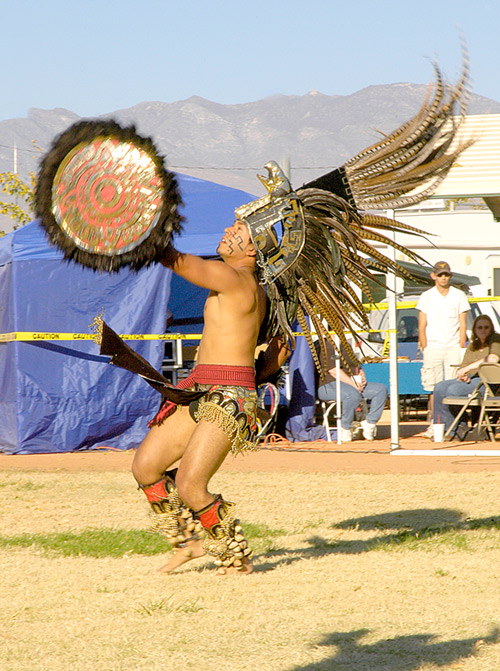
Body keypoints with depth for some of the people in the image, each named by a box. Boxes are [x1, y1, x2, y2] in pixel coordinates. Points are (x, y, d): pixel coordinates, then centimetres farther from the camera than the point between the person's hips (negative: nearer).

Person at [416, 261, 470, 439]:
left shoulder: (459, 296, 8)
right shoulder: (426, 297, 7)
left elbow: (462, 325, 6)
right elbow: (422, 326, 6)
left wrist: (461, 350, -2)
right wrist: (425, 349, -3)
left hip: (453, 347, 0)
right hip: (433, 347, 0)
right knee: (434, 387, -4)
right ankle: (434, 423, 2)